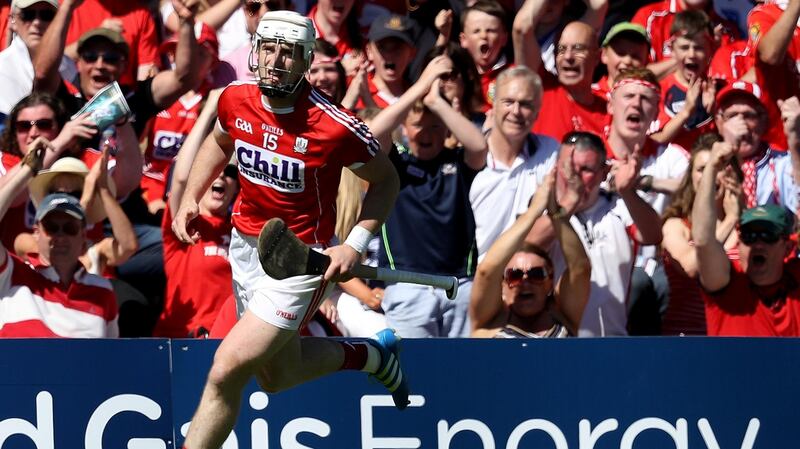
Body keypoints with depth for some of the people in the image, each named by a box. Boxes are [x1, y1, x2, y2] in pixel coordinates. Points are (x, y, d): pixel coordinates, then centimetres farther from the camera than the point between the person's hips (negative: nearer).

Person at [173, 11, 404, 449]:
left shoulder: (335, 128, -23)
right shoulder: (235, 99, -8)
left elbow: (385, 179, -7)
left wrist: (355, 244, -17)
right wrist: (189, 198, 4)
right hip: (245, 244, 7)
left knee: (228, 370, -15)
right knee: (278, 377, 20)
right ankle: (372, 354, 44)